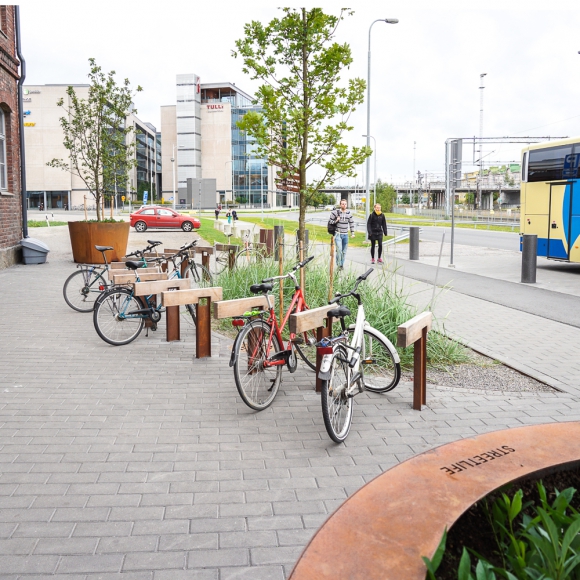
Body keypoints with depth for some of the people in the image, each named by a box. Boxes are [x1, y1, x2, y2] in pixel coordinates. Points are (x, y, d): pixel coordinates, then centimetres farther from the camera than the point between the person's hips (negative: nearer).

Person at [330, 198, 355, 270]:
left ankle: (342, 264, 21)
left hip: (345, 234, 4)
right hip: (338, 234, -4)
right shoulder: (335, 212, -7)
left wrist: (352, 233, 8)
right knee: (339, 249, -17)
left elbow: (351, 223, 13)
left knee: (344, 251, 8)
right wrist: (336, 221, -18)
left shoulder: (349, 213, 5)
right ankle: (339, 264, -6)